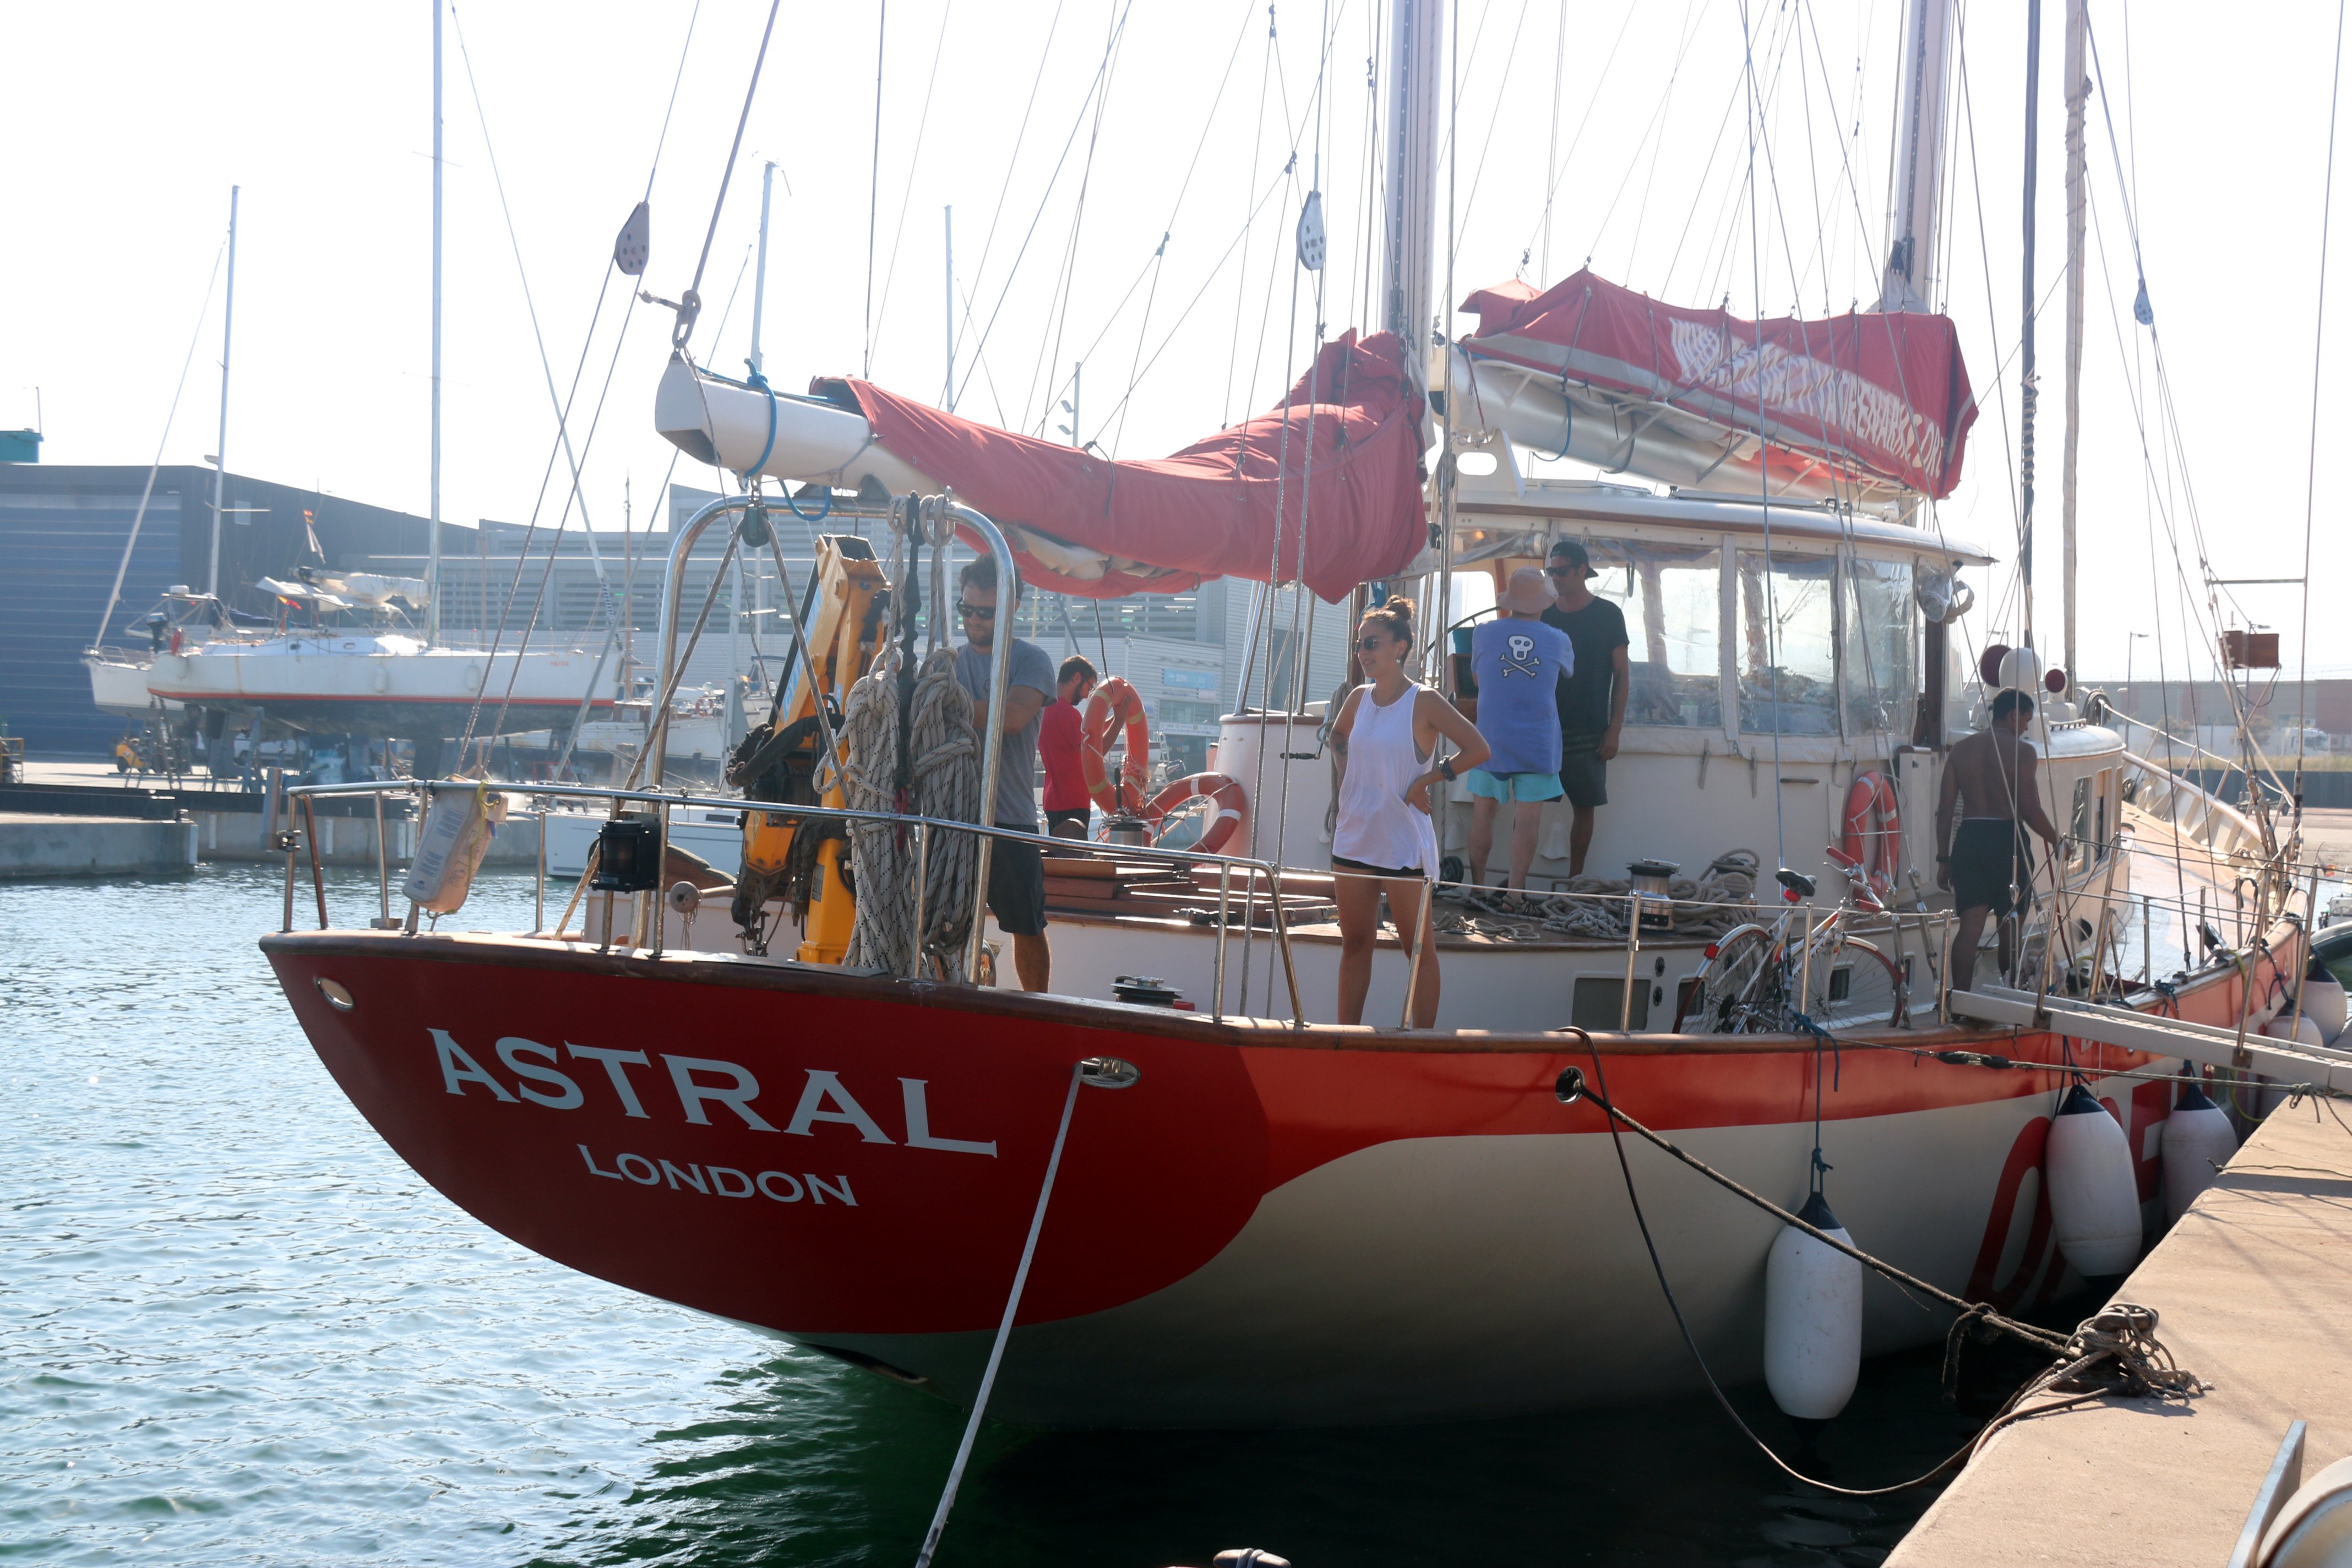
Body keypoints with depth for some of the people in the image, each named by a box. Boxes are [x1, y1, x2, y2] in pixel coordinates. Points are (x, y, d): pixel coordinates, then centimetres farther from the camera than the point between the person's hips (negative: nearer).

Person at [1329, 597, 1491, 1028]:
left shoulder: (1424, 703, -10)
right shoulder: (1359, 699, 8)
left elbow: (1478, 749, -15)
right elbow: (1338, 738, 29)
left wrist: (1426, 781, -13)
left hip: (1405, 843, -6)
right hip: (1354, 840, 6)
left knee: (1420, 948, 0)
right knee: (1354, 944, 11)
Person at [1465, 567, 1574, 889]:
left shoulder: (1484, 634, -2)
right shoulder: (1559, 641, -2)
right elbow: (1569, 674, 19)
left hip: (1491, 739, 1)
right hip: (1538, 742, -1)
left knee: (1484, 810, 12)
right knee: (1527, 817, 0)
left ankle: (1477, 886, 17)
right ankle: (1515, 890, -1)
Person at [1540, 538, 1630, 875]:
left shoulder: (1608, 615, 2)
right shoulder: (1545, 615, 8)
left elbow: (1621, 676, 2)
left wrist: (1614, 730, -5)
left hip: (1589, 731, -1)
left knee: (1585, 807, 3)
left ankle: (1575, 879, 12)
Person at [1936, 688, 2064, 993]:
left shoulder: (1961, 750, 10)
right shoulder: (2021, 751, -6)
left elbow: (1944, 810, 8)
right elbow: (2030, 810, -12)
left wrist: (1944, 859, 12)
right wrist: (2056, 842, 4)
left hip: (1968, 840, 4)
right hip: (2007, 840, -4)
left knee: (1970, 925, 1)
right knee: (2010, 925, 10)